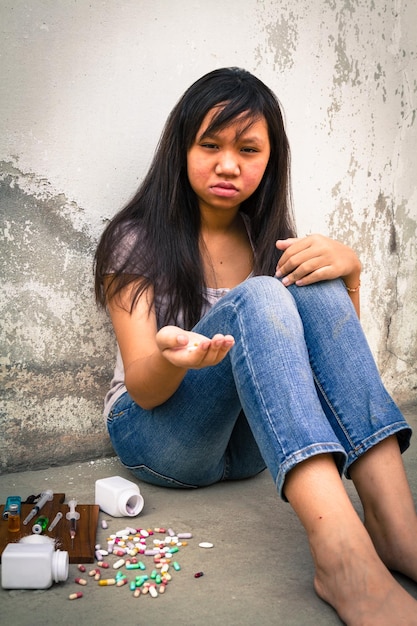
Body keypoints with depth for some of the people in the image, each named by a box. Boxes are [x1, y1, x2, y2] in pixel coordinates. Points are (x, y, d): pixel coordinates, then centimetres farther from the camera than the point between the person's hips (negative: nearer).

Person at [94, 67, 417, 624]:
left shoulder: (270, 239, 8)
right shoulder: (137, 241, -5)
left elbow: (334, 343, 2)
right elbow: (144, 390, -14)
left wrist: (347, 272, -18)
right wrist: (171, 357, -38)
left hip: (253, 440, 4)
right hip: (157, 434, -3)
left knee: (315, 289, -22)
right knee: (258, 299, -30)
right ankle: (342, 555, -45)